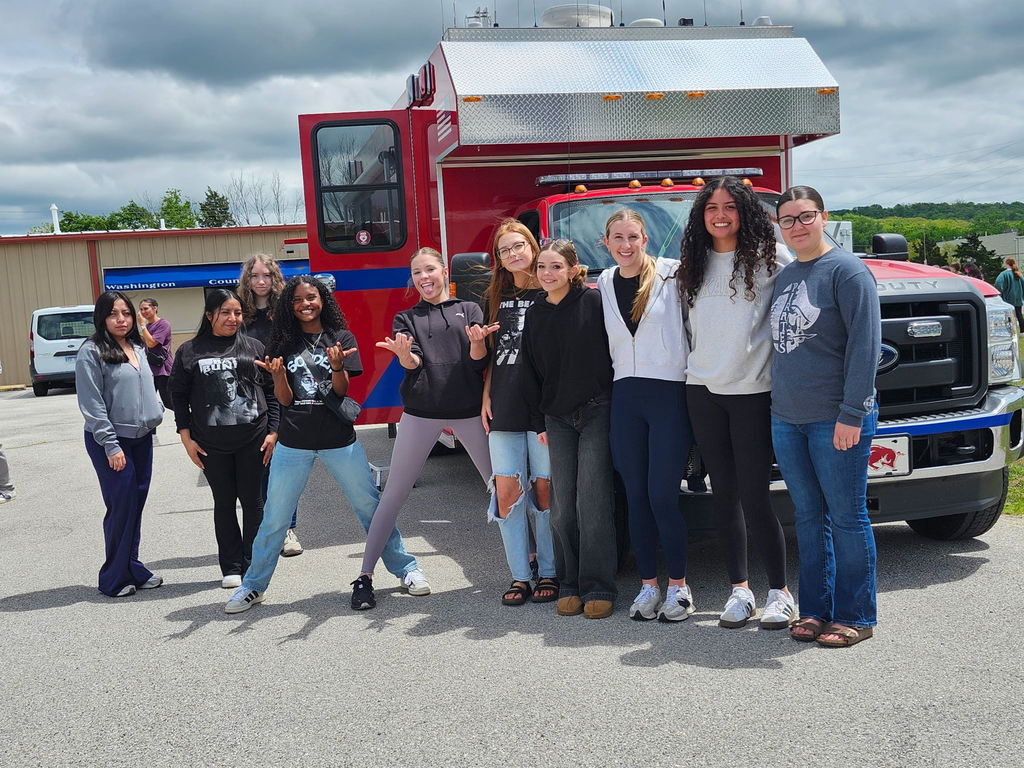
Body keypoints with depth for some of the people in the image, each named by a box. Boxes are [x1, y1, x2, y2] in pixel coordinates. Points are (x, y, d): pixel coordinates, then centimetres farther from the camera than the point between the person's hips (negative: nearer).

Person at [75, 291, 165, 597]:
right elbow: (92, 404, -14)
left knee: (137, 503, 10)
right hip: (111, 441, -7)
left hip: (142, 438, 7)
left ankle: (132, 567, 22)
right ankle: (115, 577, 9)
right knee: (122, 506, -3)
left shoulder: (137, 348, 12)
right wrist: (111, 445, -17)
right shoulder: (91, 352, -10)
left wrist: (156, 413, 10)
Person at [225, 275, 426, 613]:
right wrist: (278, 374, -18)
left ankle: (405, 568, 17)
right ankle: (253, 585, 19)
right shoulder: (283, 342, 5)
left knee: (370, 506, 4)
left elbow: (342, 391, -4)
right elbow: (284, 399, 2)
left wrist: (337, 365, -23)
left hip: (339, 440, -1)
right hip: (293, 443, 1)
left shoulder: (340, 338, 2)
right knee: (274, 518, 5)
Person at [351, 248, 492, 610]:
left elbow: (479, 362, 0)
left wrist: (477, 342, -22)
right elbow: (412, 363, -5)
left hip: (469, 409, 0)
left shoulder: (469, 310, 12)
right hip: (422, 412, 0)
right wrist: (403, 353, -28)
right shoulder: (407, 318, 12)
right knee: (393, 495, 0)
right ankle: (365, 576, 5)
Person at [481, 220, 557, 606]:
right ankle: (520, 575, 7)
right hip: (504, 407, 4)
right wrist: (486, 396, 8)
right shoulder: (497, 297, 16)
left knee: (544, 487, 0)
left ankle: (549, 572, 11)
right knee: (507, 490, -1)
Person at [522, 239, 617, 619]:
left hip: (596, 412, -4)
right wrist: (539, 423, 9)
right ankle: (569, 585, 16)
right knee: (562, 506, 4)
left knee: (592, 502, -6)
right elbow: (531, 372, 13)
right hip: (558, 419, 5)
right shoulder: (535, 314, 11)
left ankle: (598, 587, 5)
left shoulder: (594, 301, -4)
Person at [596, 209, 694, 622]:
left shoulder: (672, 274, -5)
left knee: (662, 495, -5)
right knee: (636, 496, 7)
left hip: (669, 394, -4)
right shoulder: (605, 283, 11)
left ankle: (678, 587, 11)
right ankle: (648, 585, 18)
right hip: (625, 397, 5)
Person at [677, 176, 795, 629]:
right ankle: (739, 590, 17)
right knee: (724, 493, 8)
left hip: (753, 391, -5)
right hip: (703, 391, 5)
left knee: (754, 496, -6)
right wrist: (698, 366, 13)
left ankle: (779, 593, 9)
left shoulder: (770, 259, -3)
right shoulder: (692, 265, 12)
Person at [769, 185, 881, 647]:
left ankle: (855, 617, 11)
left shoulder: (846, 270, -6)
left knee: (847, 516, 1)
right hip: (786, 418, 7)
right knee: (807, 516, 11)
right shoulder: (784, 275, 15)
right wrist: (781, 403, 14)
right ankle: (814, 609, 20)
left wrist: (851, 413, -17)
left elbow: (865, 345, -12)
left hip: (835, 420, -6)